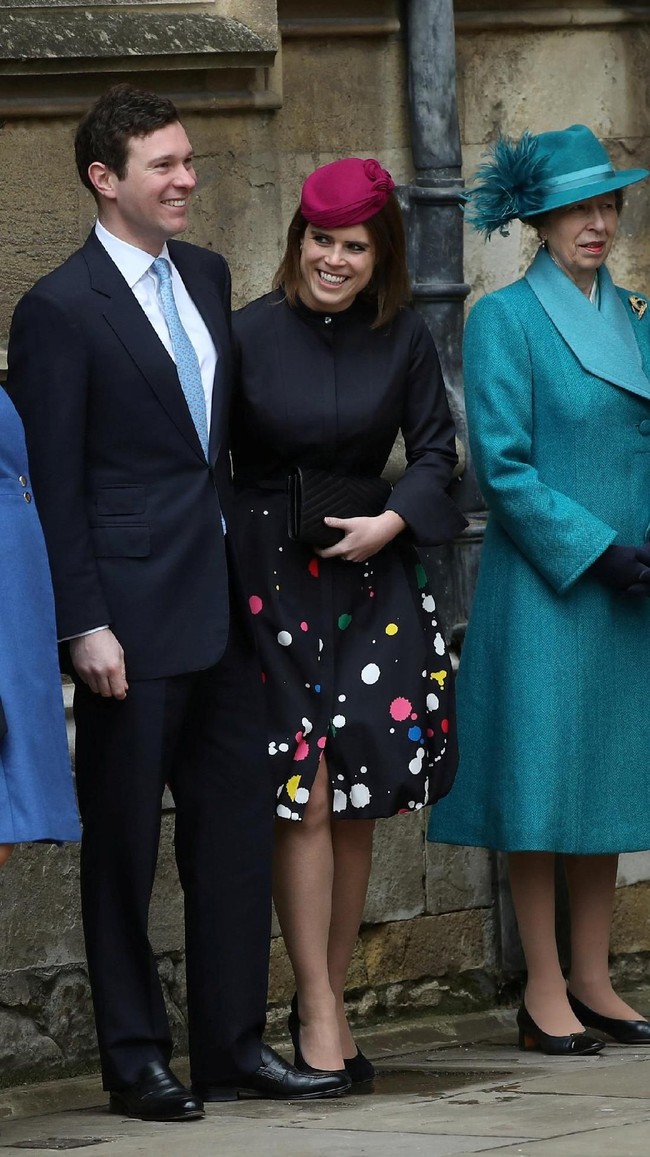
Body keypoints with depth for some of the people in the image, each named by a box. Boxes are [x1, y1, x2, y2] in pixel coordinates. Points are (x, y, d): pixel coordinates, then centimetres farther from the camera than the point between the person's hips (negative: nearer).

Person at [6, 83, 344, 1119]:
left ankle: (232, 1042, 17)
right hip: (134, 613, -7)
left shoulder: (207, 277, 11)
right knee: (125, 840, 3)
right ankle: (136, 1059, 10)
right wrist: (85, 625, -14)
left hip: (221, 606, 7)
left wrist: (248, 568, 14)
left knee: (237, 822, 9)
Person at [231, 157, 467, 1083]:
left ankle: (330, 999, 15)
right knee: (305, 798, -7)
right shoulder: (250, 335, -6)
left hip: (373, 579, 3)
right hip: (270, 578, -3)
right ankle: (317, 1010, 0)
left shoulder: (403, 339, 2)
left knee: (358, 802, 4)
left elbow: (436, 453, 9)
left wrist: (392, 522, -8)